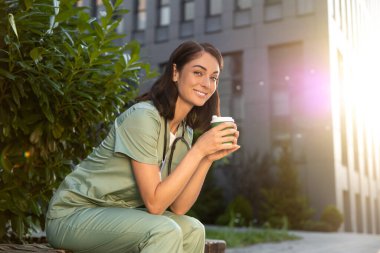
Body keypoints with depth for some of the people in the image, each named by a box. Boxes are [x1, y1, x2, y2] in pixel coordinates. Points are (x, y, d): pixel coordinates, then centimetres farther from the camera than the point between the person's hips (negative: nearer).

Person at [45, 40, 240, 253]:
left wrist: (208, 158, -11)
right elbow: (154, 204, -23)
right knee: (165, 231, -26)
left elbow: (178, 207, -1)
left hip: (117, 215, 8)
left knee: (192, 230, -7)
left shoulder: (184, 132, 3)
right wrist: (199, 150, -23)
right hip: (72, 215, -8)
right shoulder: (143, 117, -21)